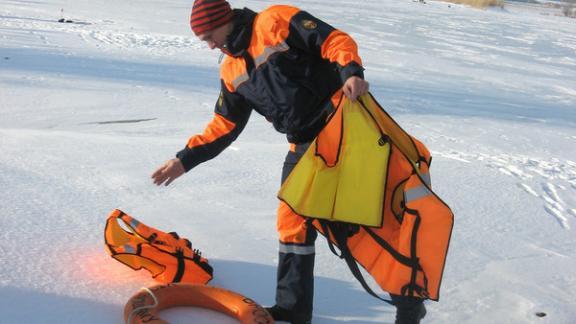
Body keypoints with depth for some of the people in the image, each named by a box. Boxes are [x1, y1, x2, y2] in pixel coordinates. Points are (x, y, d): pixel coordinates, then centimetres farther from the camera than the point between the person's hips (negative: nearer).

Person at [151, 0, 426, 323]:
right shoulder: (232, 72, 16)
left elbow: (334, 40, -12)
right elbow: (225, 125, 20)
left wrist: (351, 72, -30)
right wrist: (185, 159, 15)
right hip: (304, 146, 8)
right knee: (292, 223, 9)